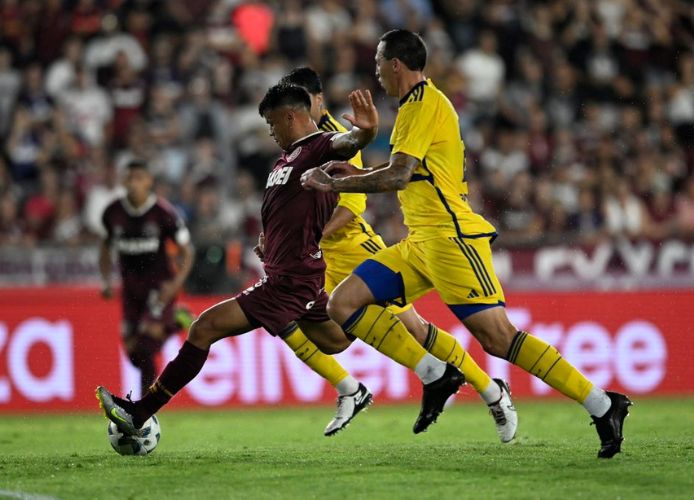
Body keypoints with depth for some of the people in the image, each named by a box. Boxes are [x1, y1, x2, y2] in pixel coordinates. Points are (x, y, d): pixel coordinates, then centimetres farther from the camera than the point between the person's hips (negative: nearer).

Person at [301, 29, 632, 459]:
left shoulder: (425, 103, -10)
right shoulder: (419, 104, 21)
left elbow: (398, 176, -18)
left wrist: (333, 184, -9)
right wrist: (356, 173, 24)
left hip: (450, 236, -10)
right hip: (421, 241, 10)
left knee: (498, 337, -16)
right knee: (343, 304, 2)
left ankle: (604, 406, -14)